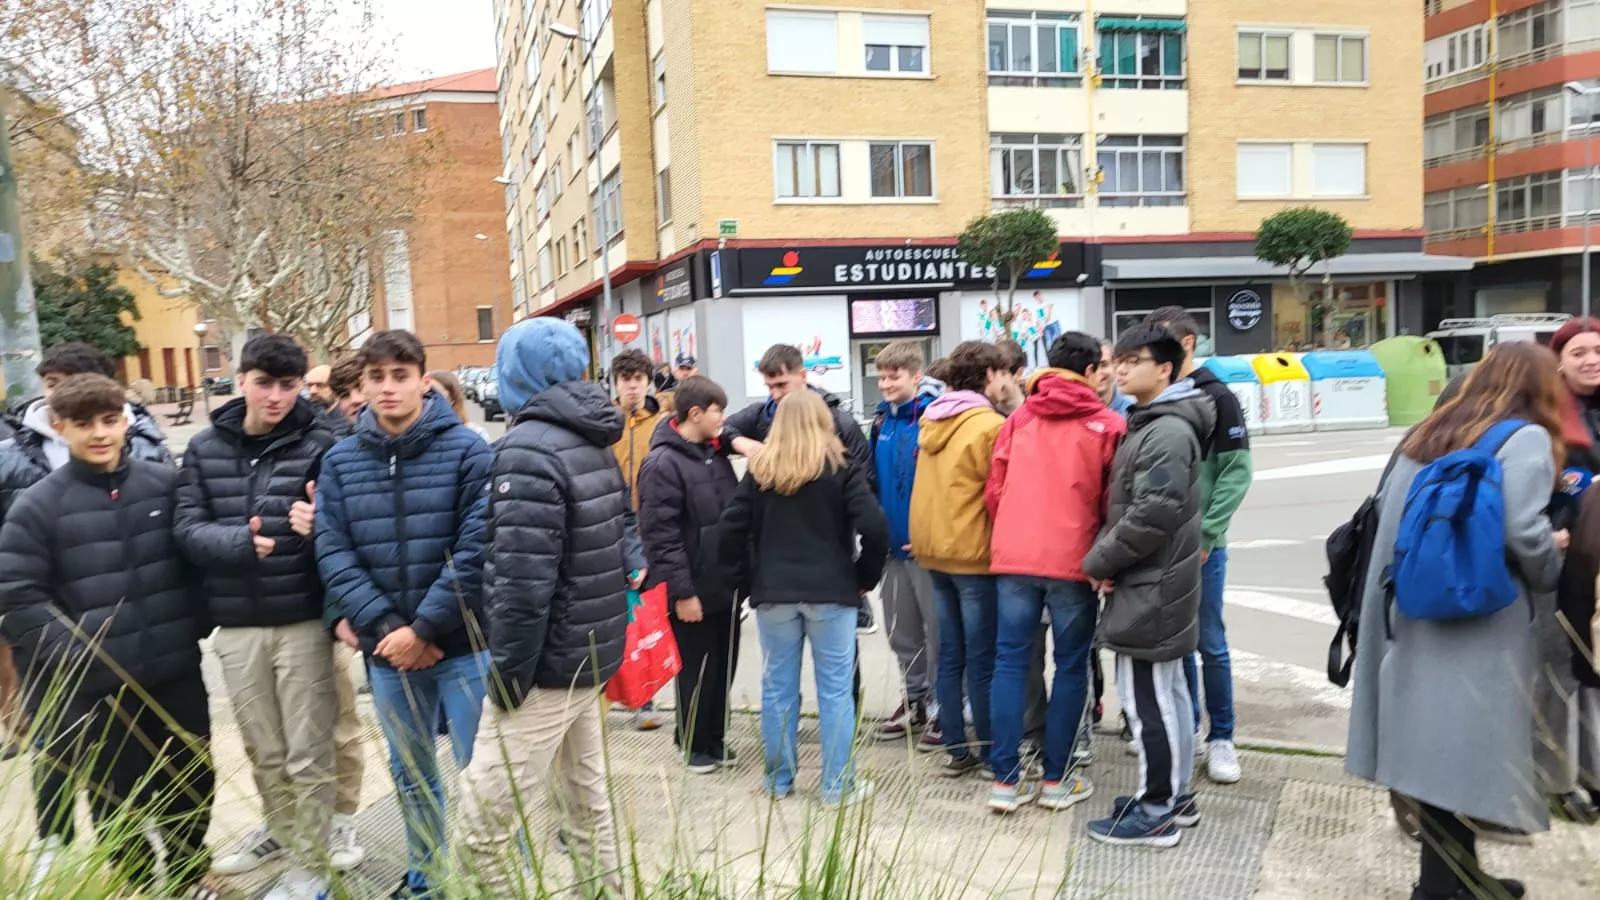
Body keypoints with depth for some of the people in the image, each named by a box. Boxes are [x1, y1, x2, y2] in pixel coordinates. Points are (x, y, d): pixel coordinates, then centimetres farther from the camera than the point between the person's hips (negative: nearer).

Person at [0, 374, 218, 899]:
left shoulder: (166, 483, 1)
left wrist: (196, 622, 1)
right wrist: (70, 654, -14)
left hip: (176, 673, 3)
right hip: (94, 686, -2)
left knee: (192, 784, 16)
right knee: (118, 802, 11)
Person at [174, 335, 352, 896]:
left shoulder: (318, 447, -7)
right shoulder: (205, 448, 2)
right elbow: (188, 529, -3)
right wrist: (239, 541, -22)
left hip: (303, 621, -3)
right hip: (235, 625, 3)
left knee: (308, 753, 7)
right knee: (262, 750, 19)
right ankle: (279, 829, 42)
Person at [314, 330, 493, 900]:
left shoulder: (467, 451, -9)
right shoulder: (340, 462, 2)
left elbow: (475, 551, -14)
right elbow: (333, 555, -2)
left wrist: (424, 628, -16)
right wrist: (383, 626, -14)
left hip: (463, 644, -4)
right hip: (387, 649, 4)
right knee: (410, 774, 20)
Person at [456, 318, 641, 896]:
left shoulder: (528, 450, -17)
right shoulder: (595, 444, 10)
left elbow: (523, 581, -23)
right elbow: (624, 538, 13)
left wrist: (507, 675, -16)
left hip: (548, 666, -9)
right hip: (591, 655, 9)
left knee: (483, 820, -4)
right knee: (589, 801, 18)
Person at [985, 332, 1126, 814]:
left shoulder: (1018, 420, 7)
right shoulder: (1108, 425, -2)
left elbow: (993, 491, 5)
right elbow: (1114, 502, -3)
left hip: (1012, 557, 3)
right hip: (1072, 561, -3)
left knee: (1009, 661, 8)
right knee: (1071, 666, 10)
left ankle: (1006, 780, 10)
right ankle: (1056, 780, 16)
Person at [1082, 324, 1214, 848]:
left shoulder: (1168, 432, -17)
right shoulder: (1151, 425, 15)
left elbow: (1152, 515, -24)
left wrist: (1100, 562, -13)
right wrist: (1108, 555, 3)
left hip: (1151, 589, -10)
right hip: (1154, 583, 10)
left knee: (1146, 698, -4)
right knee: (1167, 692, 16)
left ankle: (1156, 813, 6)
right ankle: (1175, 795, 28)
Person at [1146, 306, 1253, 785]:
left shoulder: (1216, 398, -6)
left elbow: (1237, 473, -9)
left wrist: (1205, 535, -13)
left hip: (1200, 545, -4)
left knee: (1210, 643, 3)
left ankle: (1221, 737, 16)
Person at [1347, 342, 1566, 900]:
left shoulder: (1430, 434, 15)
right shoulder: (1525, 438, -6)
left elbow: (1387, 509, 14)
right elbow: (1523, 530, -17)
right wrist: (1550, 571, 1)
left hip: (1416, 612, 7)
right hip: (1479, 624, -7)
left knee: (1436, 747, 14)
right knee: (1463, 752, 0)